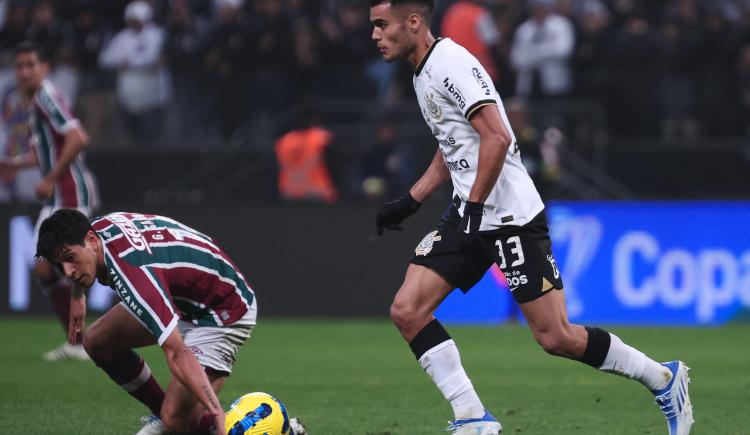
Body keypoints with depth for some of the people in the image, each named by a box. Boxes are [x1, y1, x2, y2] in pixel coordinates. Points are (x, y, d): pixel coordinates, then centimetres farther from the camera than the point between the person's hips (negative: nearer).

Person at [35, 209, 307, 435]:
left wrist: (216, 412, -51)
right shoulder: (100, 228, -14)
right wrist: (77, 296, 21)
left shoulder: (132, 275, -39)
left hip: (223, 313, -10)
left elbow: (178, 355, -45)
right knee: (97, 342, 9)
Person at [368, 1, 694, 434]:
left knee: (556, 337, -7)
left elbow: (497, 138, -24)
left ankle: (664, 379, 12)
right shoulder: (424, 73, 15)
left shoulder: (451, 63, -15)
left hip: (511, 216, -10)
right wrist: (408, 202, 22)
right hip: (469, 216, 10)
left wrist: (474, 207, -23)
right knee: (407, 310, -5)